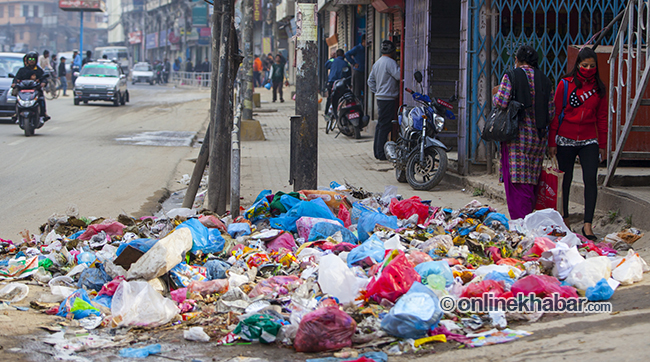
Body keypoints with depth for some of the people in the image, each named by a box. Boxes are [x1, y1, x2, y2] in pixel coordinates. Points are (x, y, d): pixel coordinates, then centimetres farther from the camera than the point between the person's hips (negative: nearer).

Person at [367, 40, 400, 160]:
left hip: (380, 97, 9)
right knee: (385, 126, -8)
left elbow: (370, 80, 20)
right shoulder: (390, 62, -13)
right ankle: (382, 153, -8)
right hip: (389, 99, -9)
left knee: (380, 125, 13)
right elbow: (399, 75, -20)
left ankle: (377, 151, 16)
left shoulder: (377, 63, 16)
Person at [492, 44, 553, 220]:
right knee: (532, 182, 11)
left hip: (517, 135, -5)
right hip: (538, 136, 5)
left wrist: (496, 94, 8)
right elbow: (551, 112, 6)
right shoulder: (545, 80, 8)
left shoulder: (512, 76, -5)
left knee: (515, 181, -4)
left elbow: (501, 102, -14)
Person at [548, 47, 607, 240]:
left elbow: (602, 117, 12)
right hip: (566, 140, -1)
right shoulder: (566, 84, -1)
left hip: (589, 141, 1)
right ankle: (563, 220, 21)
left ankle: (587, 225, -10)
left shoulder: (599, 88, 7)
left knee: (591, 179, -11)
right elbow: (556, 114, 1)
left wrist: (603, 144, 11)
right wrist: (552, 142, -1)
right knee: (565, 180, 6)